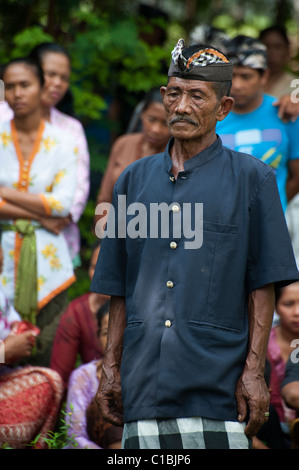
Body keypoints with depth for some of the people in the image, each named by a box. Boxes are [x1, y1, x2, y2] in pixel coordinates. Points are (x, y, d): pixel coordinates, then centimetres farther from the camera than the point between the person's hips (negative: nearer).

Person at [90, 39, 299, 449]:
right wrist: (111, 367, 9)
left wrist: (254, 370, -8)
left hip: (218, 387, -3)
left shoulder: (251, 179, 4)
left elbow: (262, 286, 0)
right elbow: (119, 289, 16)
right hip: (144, 384, 4)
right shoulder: (134, 179, 15)